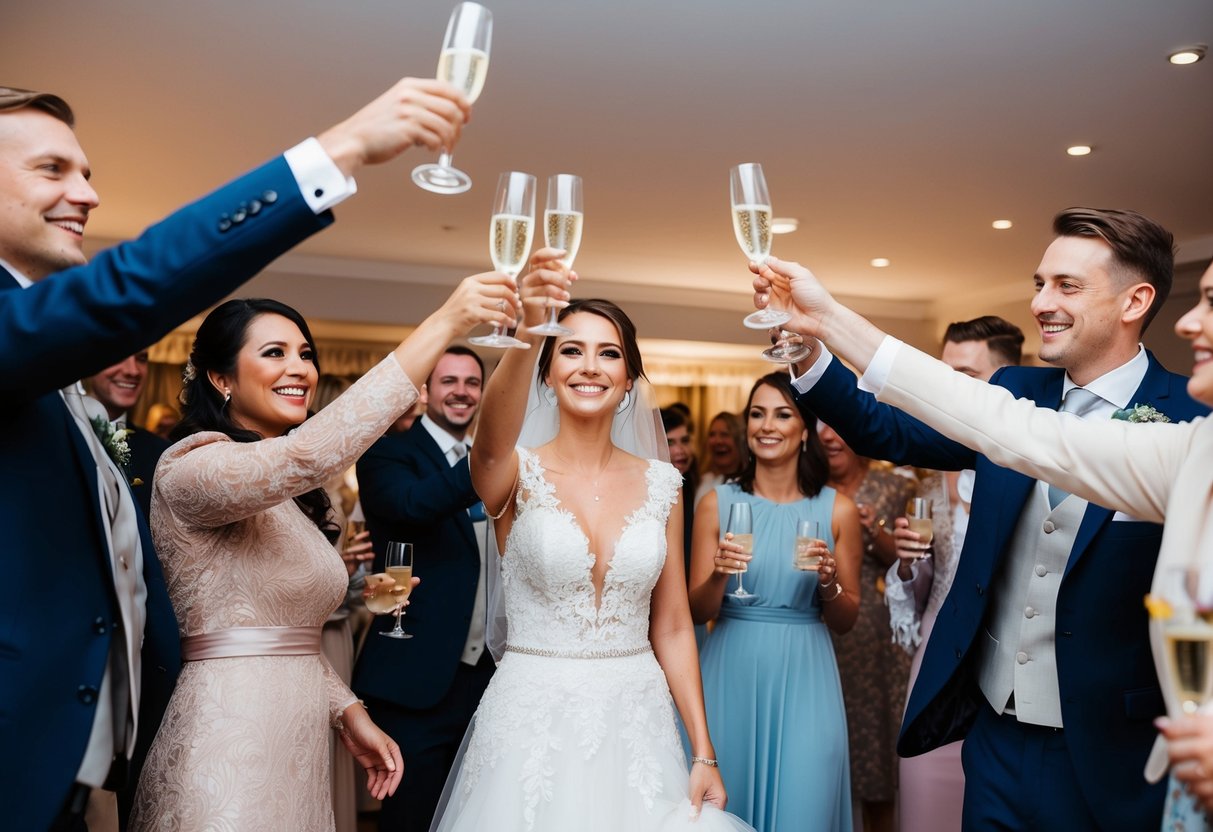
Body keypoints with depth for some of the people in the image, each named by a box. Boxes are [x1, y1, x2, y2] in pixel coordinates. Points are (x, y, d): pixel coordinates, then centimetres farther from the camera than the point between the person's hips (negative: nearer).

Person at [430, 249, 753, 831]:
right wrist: (527, 332, -51)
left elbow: (672, 626, 4)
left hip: (636, 720, 3)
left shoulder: (660, 483, 0)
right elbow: (493, 438, -34)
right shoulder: (516, 473, -8)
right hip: (533, 720, -2)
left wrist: (704, 751, 1)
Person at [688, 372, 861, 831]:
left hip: (803, 678, 0)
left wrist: (828, 583, -13)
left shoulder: (837, 509, -1)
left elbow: (845, 620, 6)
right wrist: (719, 574, -20)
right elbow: (697, 611, -1)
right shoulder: (717, 502, -1)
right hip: (730, 675, 0)